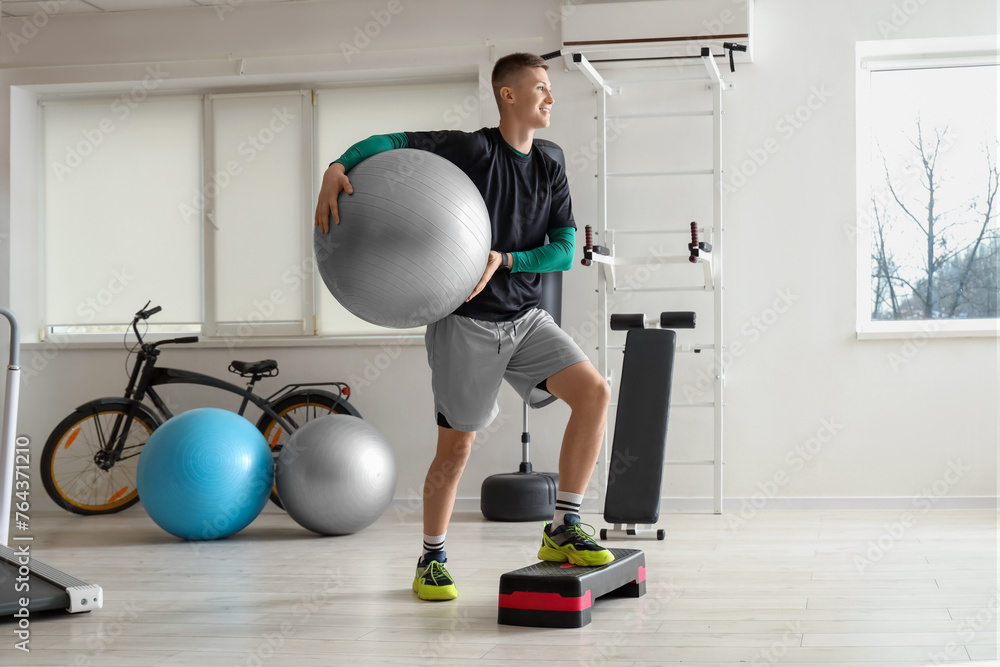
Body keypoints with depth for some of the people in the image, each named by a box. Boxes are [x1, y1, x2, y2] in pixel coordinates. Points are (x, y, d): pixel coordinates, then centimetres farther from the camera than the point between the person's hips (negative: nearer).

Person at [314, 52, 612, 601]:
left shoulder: (550, 174, 11)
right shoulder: (473, 149, -6)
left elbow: (565, 251, 3)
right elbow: (392, 143, -12)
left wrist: (504, 259, -14)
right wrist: (337, 169, -30)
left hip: (524, 317, 5)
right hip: (465, 322, -5)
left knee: (594, 392, -13)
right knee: (456, 445, -1)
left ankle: (563, 529, -3)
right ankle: (431, 560, 19)